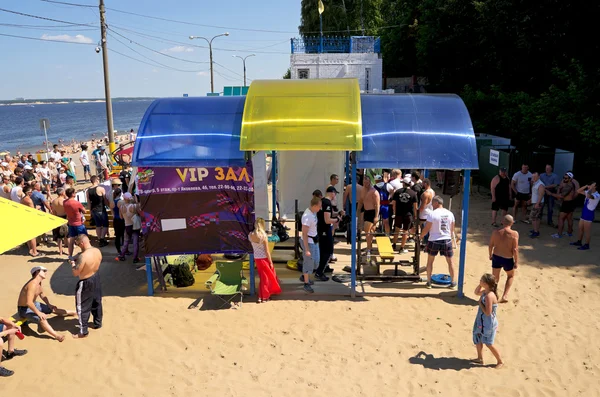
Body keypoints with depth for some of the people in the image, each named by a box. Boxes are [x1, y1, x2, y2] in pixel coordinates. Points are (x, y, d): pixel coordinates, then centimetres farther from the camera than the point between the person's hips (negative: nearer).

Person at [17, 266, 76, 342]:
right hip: (24, 309, -10)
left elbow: (42, 295, 17)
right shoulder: (33, 284, -31)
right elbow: (29, 302, -38)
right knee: (42, 318, -32)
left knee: (53, 309, 18)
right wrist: (39, 313, -35)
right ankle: (56, 336, -46)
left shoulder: (39, 283, 1)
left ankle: (73, 312, 39)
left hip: (33, 305, 10)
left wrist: (49, 304, 4)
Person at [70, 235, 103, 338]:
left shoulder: (83, 256, -31)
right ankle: (98, 323, 42)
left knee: (83, 307, 9)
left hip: (86, 283, -8)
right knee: (97, 303, 24)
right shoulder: (98, 251, -7)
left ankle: (83, 332, 21)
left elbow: (75, 273, -22)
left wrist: (73, 264, -4)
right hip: (96, 278, 8)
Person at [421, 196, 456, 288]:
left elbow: (426, 229, -11)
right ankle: (453, 282, 26)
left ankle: (429, 282, 20)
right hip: (447, 240, 3)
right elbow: (452, 229, 9)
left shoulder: (432, 214, -13)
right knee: (450, 261, 19)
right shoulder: (450, 214, 1)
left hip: (434, 241, -3)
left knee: (430, 261, 16)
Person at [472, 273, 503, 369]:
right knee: (477, 340, 20)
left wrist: (480, 303, -19)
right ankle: (480, 358, 36)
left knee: (489, 344, 5)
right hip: (481, 322, 9)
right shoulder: (485, 291, -2)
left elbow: (487, 312, -30)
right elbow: (476, 292, 20)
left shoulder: (489, 296, -30)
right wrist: (480, 285, 3)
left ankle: (500, 361, 23)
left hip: (488, 324, -9)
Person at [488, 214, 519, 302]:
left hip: (496, 257, 2)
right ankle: (505, 296, 19)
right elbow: (515, 250, -18)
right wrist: (516, 262, -7)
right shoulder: (514, 234, -19)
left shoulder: (495, 232, -9)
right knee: (510, 276, 25)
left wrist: (490, 255, 18)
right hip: (507, 259, -2)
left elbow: (490, 246, 0)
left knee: (495, 278, 18)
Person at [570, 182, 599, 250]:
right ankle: (579, 242, 33)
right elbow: (578, 191, 12)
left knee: (587, 231, 1)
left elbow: (589, 195, -40)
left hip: (589, 215, -9)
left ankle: (586, 245, 11)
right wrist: (586, 186, 0)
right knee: (580, 228, 19)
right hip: (583, 214, 9)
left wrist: (591, 187, -26)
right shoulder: (589, 192, 8)